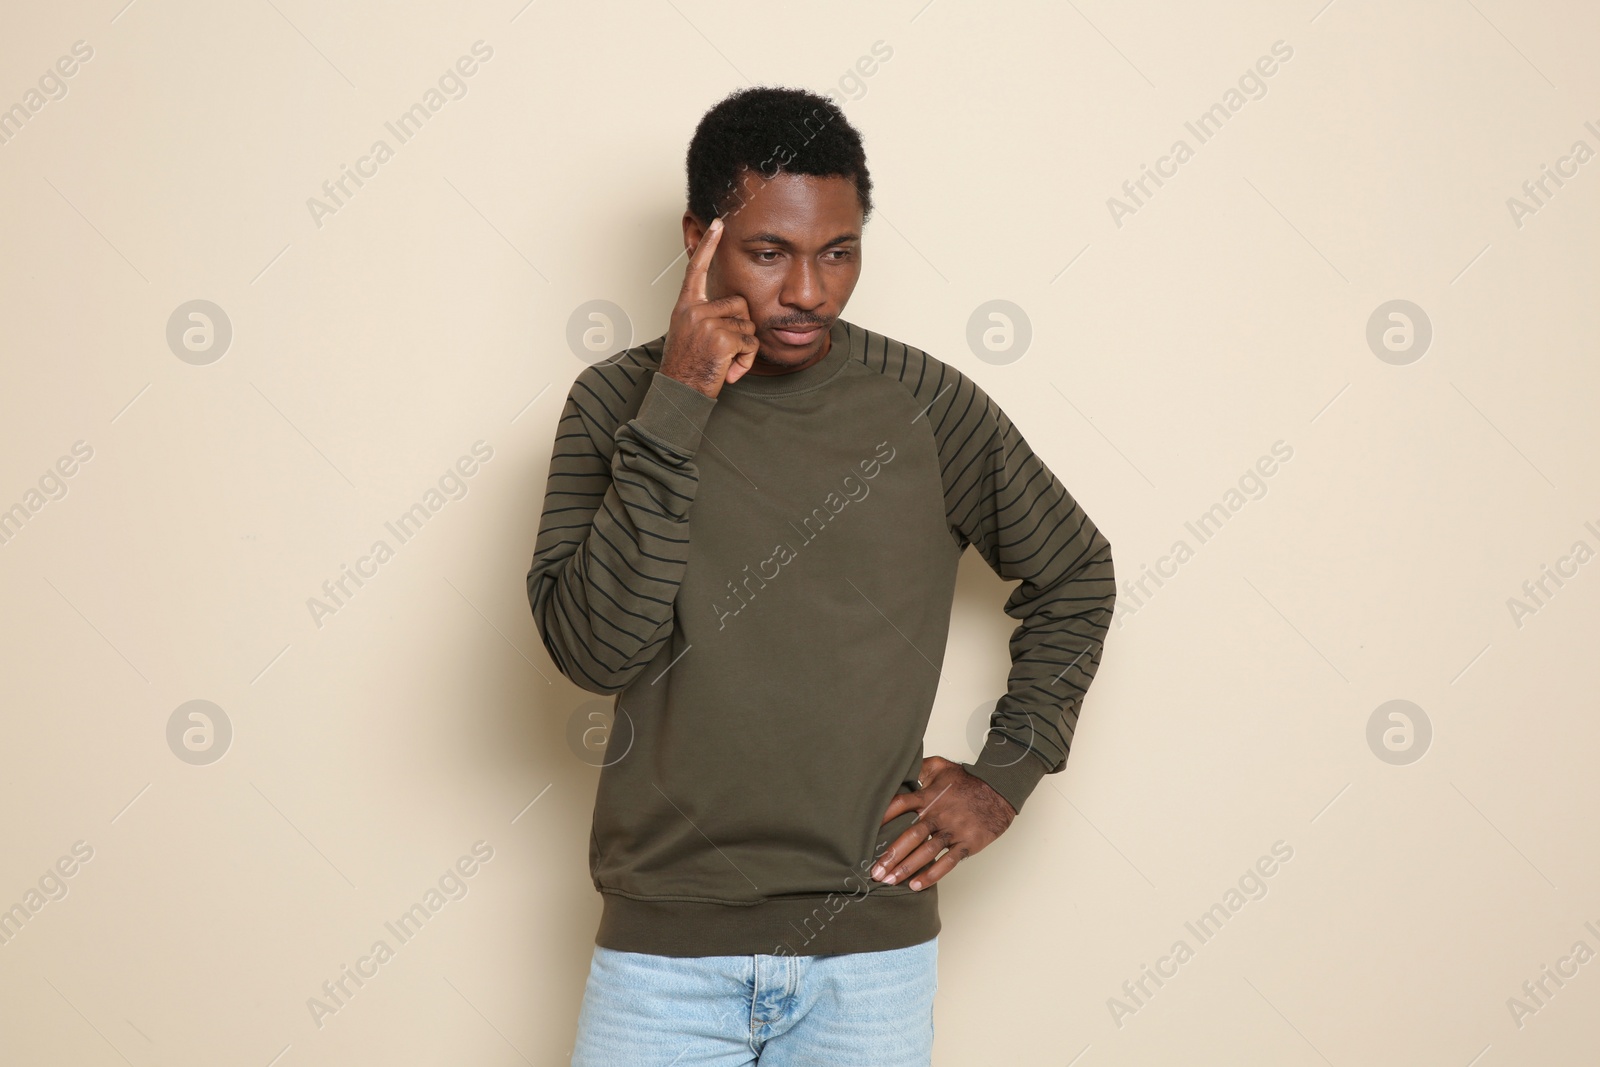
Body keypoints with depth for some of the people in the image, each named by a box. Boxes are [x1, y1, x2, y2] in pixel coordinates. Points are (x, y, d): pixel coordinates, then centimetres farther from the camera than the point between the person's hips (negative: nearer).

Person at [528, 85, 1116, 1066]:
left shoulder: (928, 407, -2)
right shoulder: (620, 403, -3)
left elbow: (1074, 575, 12)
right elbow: (594, 649, -15)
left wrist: (1005, 775, 4)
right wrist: (674, 412, -19)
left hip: (871, 950, 1)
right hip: (666, 948, 0)